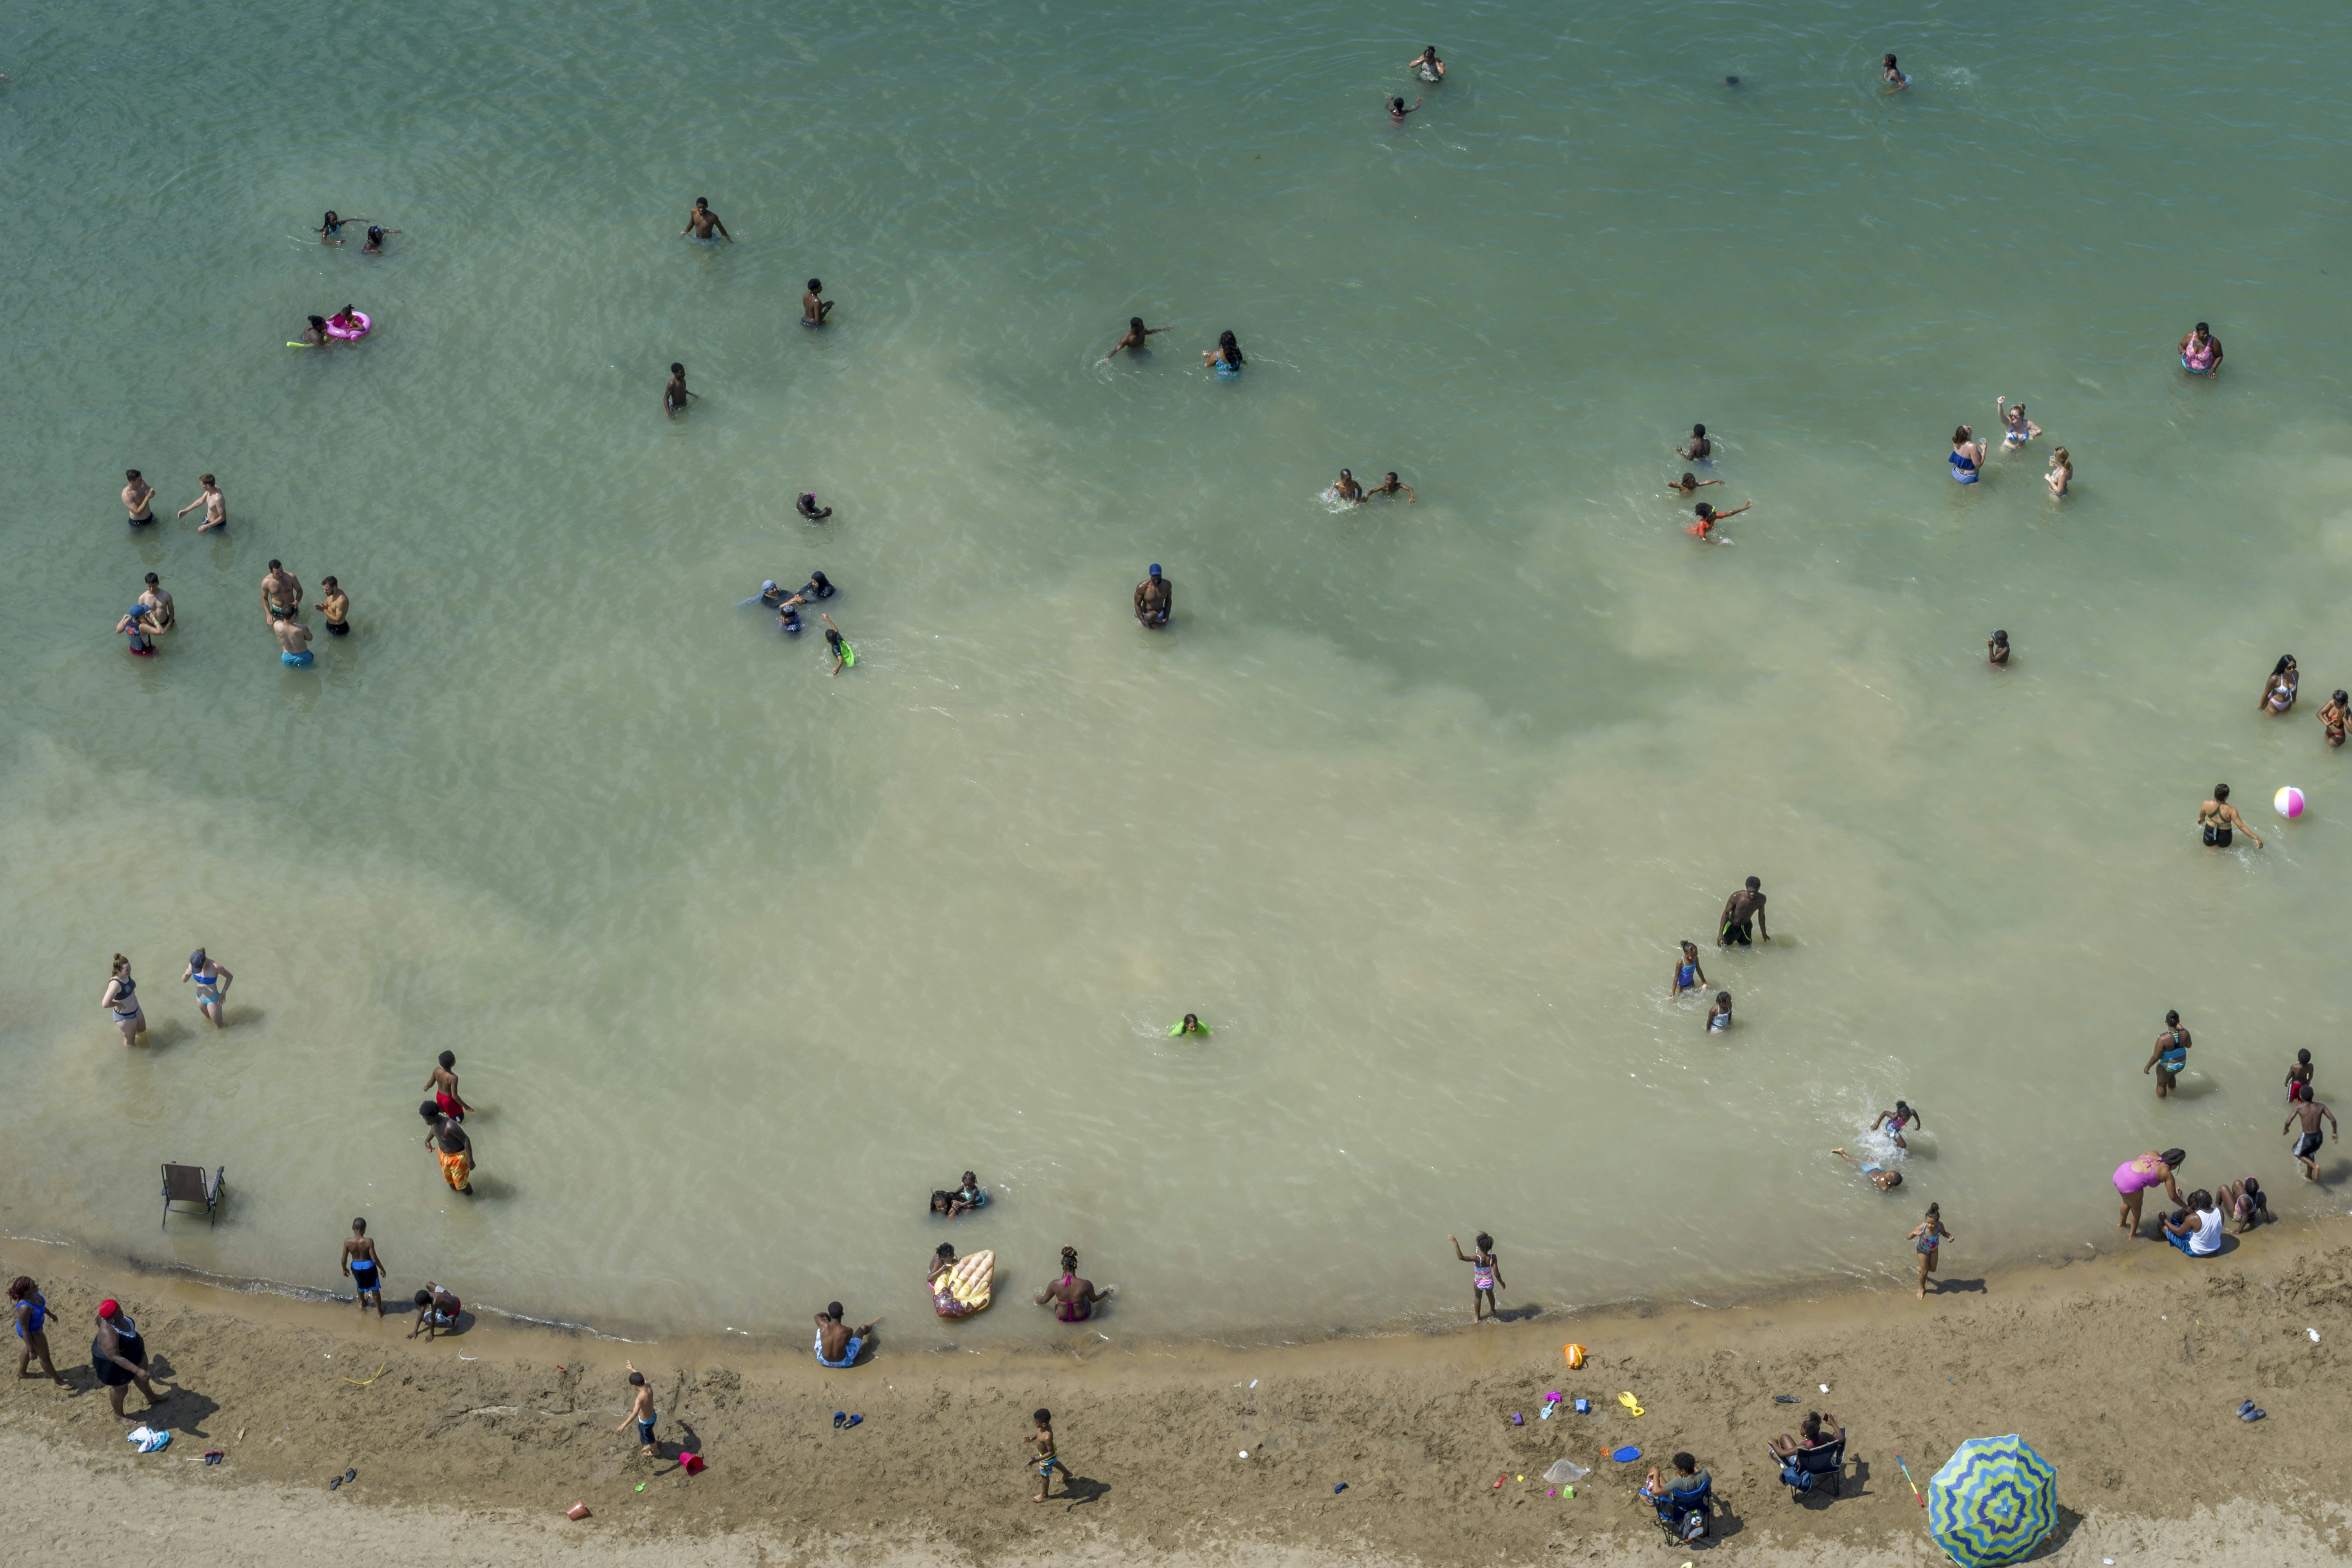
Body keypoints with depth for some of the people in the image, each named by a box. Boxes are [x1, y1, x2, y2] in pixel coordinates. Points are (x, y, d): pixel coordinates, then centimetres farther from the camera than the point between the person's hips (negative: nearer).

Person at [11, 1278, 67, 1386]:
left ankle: (22, 1372, 60)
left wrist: (50, 1313, 22)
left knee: (28, 1349, 34)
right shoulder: (24, 1308, -42)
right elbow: (25, 1331, -30)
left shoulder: (32, 1293, -19)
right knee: (45, 1357, 15)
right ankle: (58, 1381, 38)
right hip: (31, 1332, -8)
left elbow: (40, 1303, 4)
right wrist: (32, 1350, -22)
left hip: (37, 1325, 8)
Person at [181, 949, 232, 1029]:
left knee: (219, 1027, 13)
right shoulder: (194, 963, -18)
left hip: (213, 1000, -5)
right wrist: (186, 974, -33)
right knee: (209, 1018, 32)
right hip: (200, 998, 5)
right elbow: (184, 981, -10)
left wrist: (223, 993, -16)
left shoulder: (215, 967, -34)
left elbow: (230, 977, -16)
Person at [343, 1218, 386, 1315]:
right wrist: (382, 1269, -6)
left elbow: (344, 1260, -10)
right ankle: (380, 1312, 36)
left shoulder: (348, 1242, -21)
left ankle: (363, 1304, 59)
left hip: (356, 1267, 2)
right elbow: (374, 1259, -23)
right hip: (369, 1267, -2)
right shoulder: (369, 1241, -29)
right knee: (375, 1288, 22)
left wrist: (345, 1269, 11)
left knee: (360, 1286, 33)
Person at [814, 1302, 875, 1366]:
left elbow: (817, 1316, 1)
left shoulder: (824, 1325, -27)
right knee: (864, 1328, 15)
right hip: (843, 1362, -2)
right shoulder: (848, 1331, -30)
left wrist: (827, 1314, 19)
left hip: (824, 1361, 2)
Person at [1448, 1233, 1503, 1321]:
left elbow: (1461, 1257, -48)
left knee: (1478, 1298, 31)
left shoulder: (1477, 1259, -36)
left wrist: (1456, 1244, -47)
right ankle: (1493, 1310, 64)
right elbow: (1497, 1274, -24)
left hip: (1479, 1283, -2)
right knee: (1490, 1295, 36)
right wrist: (1502, 1283, -5)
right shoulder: (1493, 1258, -30)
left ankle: (1477, 1317, 52)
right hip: (1490, 1282, 2)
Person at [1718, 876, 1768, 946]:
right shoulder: (1737, 897, -32)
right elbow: (1726, 913, -20)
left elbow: (1761, 916, 0)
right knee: (1724, 947, 6)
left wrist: (1764, 934, 12)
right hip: (1732, 925, -3)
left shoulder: (1761, 899, -20)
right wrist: (1720, 934, -21)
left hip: (1746, 927, 3)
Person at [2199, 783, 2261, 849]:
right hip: (2224, 836, -2)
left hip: (2210, 833, 2)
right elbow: (2242, 827, -29)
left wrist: (2201, 819, 26)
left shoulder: (2207, 804, -23)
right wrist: (2256, 838, -25)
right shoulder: (2231, 810, -31)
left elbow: (2202, 816, 1)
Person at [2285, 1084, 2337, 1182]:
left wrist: (2286, 1129, 2)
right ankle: (2309, 1176, 51)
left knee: (2298, 1153, 28)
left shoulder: (2299, 1107, -19)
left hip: (2307, 1138, -4)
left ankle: (2315, 1166, 4)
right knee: (2310, 1153, 35)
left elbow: (2288, 1122, -22)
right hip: (2318, 1137, 4)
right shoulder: (2321, 1106, -10)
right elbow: (2333, 1120, -10)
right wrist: (2335, 1133, 8)